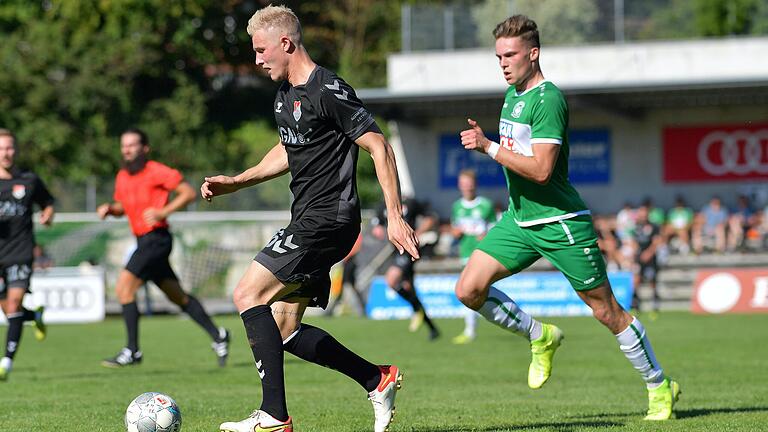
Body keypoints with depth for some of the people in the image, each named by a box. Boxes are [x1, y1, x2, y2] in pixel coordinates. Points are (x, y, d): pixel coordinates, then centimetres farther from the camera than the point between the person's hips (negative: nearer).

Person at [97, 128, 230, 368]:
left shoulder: (156, 172, -10)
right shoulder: (122, 177, 13)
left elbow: (188, 193, -10)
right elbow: (122, 207, 27)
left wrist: (163, 212, -20)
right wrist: (109, 209, 5)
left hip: (156, 238, -8)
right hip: (144, 241, 8)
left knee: (124, 287, -16)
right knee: (177, 296, 12)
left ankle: (132, 351, -13)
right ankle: (217, 336, 22)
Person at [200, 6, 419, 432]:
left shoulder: (328, 91, -15)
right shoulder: (284, 95, 14)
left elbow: (378, 146, -15)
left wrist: (394, 216, -18)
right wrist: (236, 182, 22)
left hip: (328, 218, -10)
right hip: (307, 221, 10)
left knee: (247, 294, -14)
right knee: (283, 328, 8)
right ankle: (378, 380, 16)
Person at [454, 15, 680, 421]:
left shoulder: (548, 100, -18)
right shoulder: (512, 94, 11)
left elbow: (541, 169, -26)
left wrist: (489, 146, -25)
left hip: (561, 222, -8)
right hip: (518, 219, 8)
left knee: (607, 311, 0)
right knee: (469, 289, -8)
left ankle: (660, 386, 16)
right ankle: (540, 337, 13)